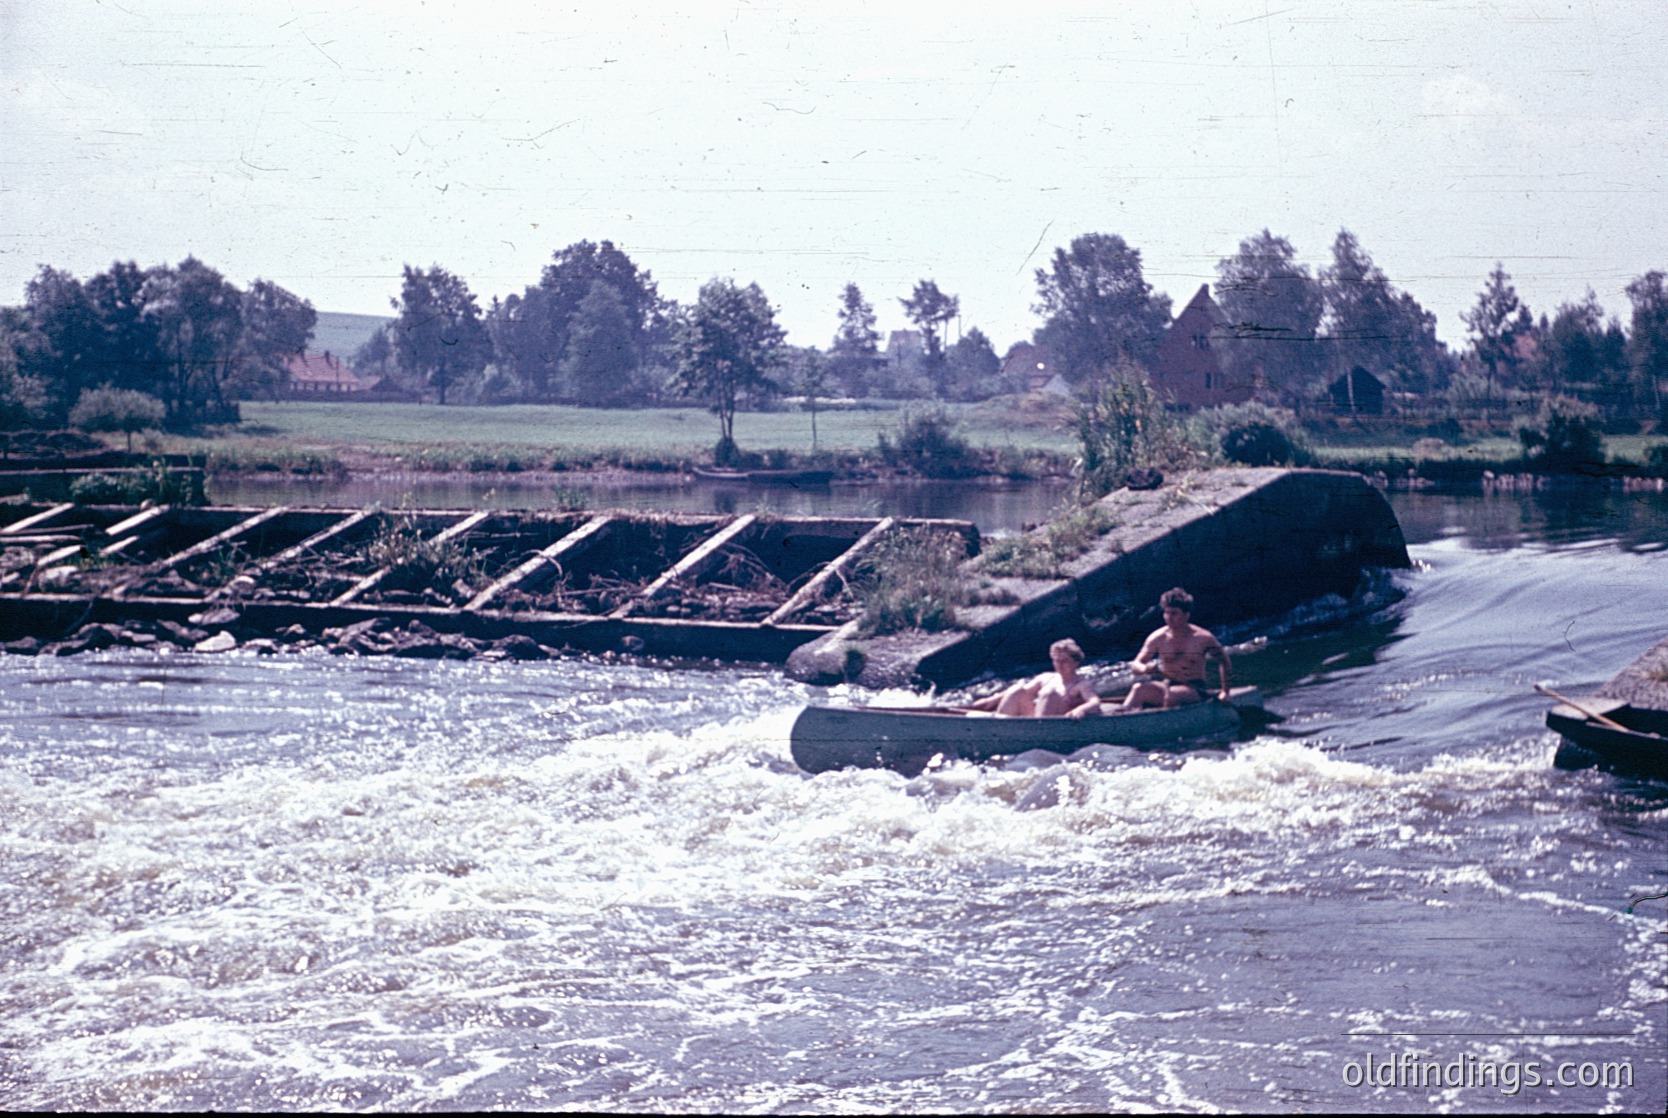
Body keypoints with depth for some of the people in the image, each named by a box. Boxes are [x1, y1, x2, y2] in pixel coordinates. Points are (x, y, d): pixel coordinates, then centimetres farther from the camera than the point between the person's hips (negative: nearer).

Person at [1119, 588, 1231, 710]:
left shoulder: (1202, 638, -7)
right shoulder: (1158, 638, -2)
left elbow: (1224, 660, 5)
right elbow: (1136, 664, -2)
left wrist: (1225, 692, 6)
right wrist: (1144, 668, -27)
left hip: (1196, 690, -3)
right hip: (1167, 685, 3)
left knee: (1171, 695, -38)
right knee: (1138, 688, -28)